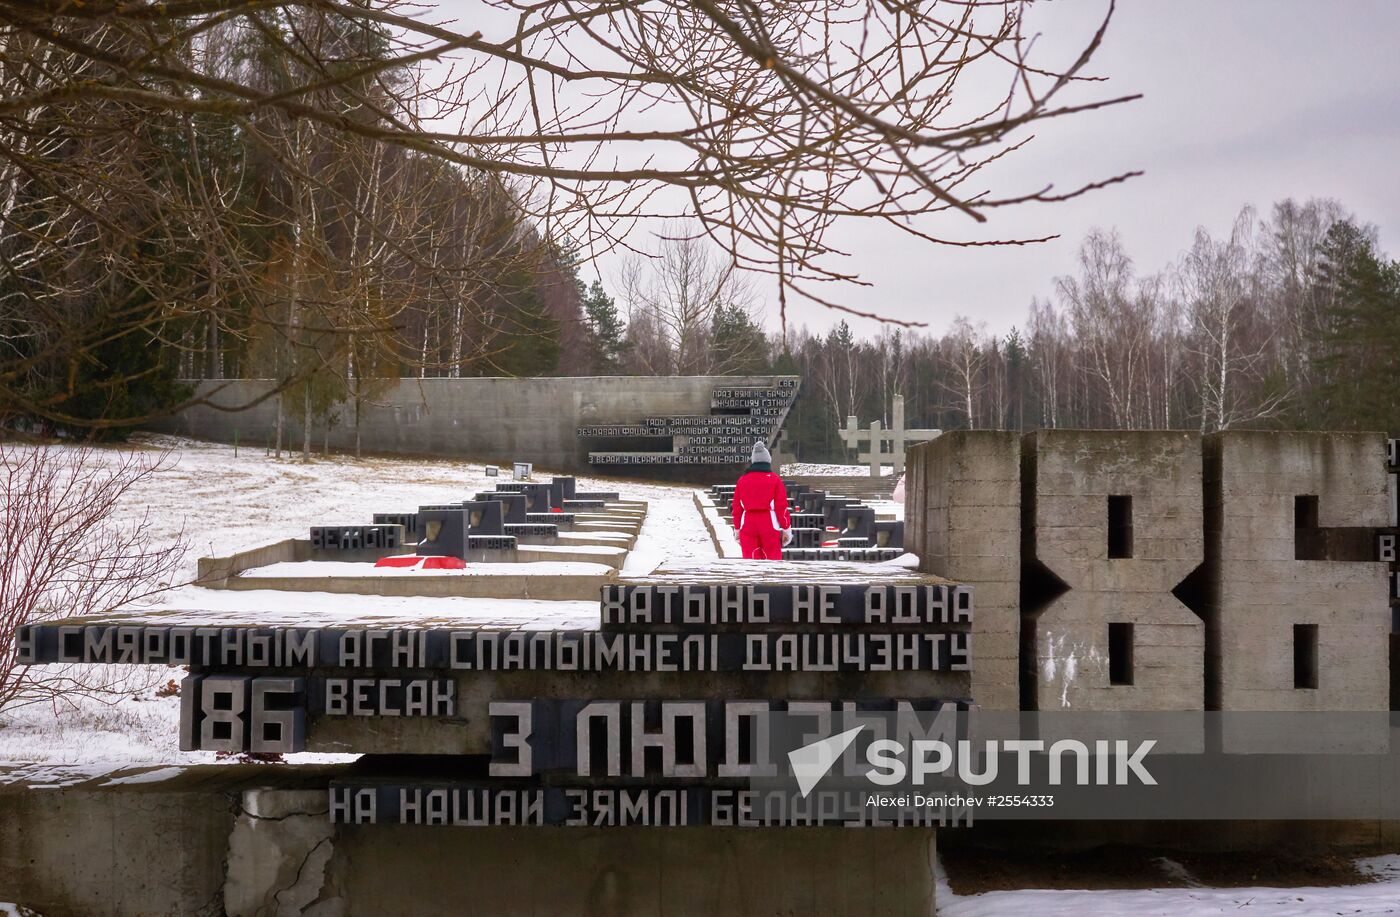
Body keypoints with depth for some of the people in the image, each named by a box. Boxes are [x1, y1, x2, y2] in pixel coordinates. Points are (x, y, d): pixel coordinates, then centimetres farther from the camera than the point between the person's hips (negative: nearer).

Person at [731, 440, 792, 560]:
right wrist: (786, 528, 3)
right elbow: (781, 506, -4)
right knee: (772, 559, 3)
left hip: (747, 524, 2)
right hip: (770, 525, -2)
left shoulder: (742, 480, 7)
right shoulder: (775, 480, -1)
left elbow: (736, 507, 8)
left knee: (751, 560, 4)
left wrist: (737, 529, 16)